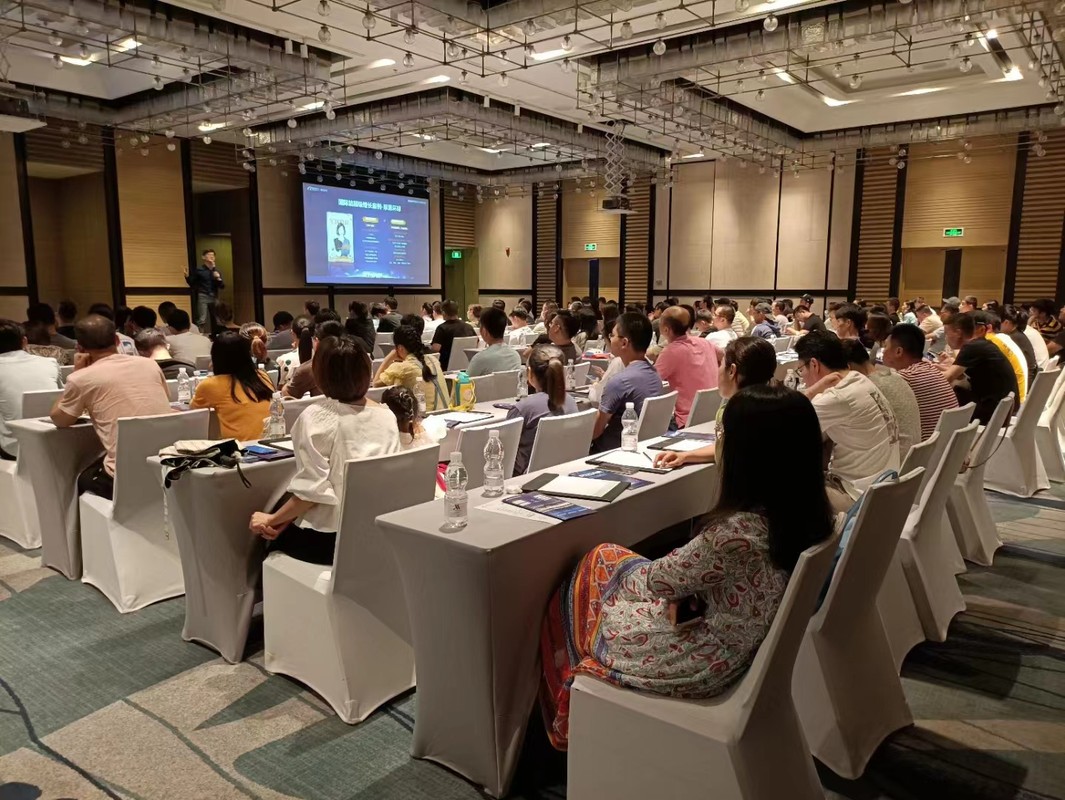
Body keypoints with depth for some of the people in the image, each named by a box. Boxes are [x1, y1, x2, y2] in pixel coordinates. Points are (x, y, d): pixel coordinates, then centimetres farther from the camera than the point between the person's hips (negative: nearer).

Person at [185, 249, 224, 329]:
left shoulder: (217, 270, 12)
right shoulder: (199, 270, 1)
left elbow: (222, 286, 9)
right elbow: (192, 284, 6)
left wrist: (219, 279, -9)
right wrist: (187, 276, -11)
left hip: (214, 297, 4)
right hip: (203, 297, -4)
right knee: (202, 320, -14)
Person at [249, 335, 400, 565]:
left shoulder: (316, 418, -16)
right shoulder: (386, 416, -1)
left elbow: (312, 490, -20)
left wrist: (271, 520, -6)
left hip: (326, 537, -5)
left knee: (270, 533, 27)